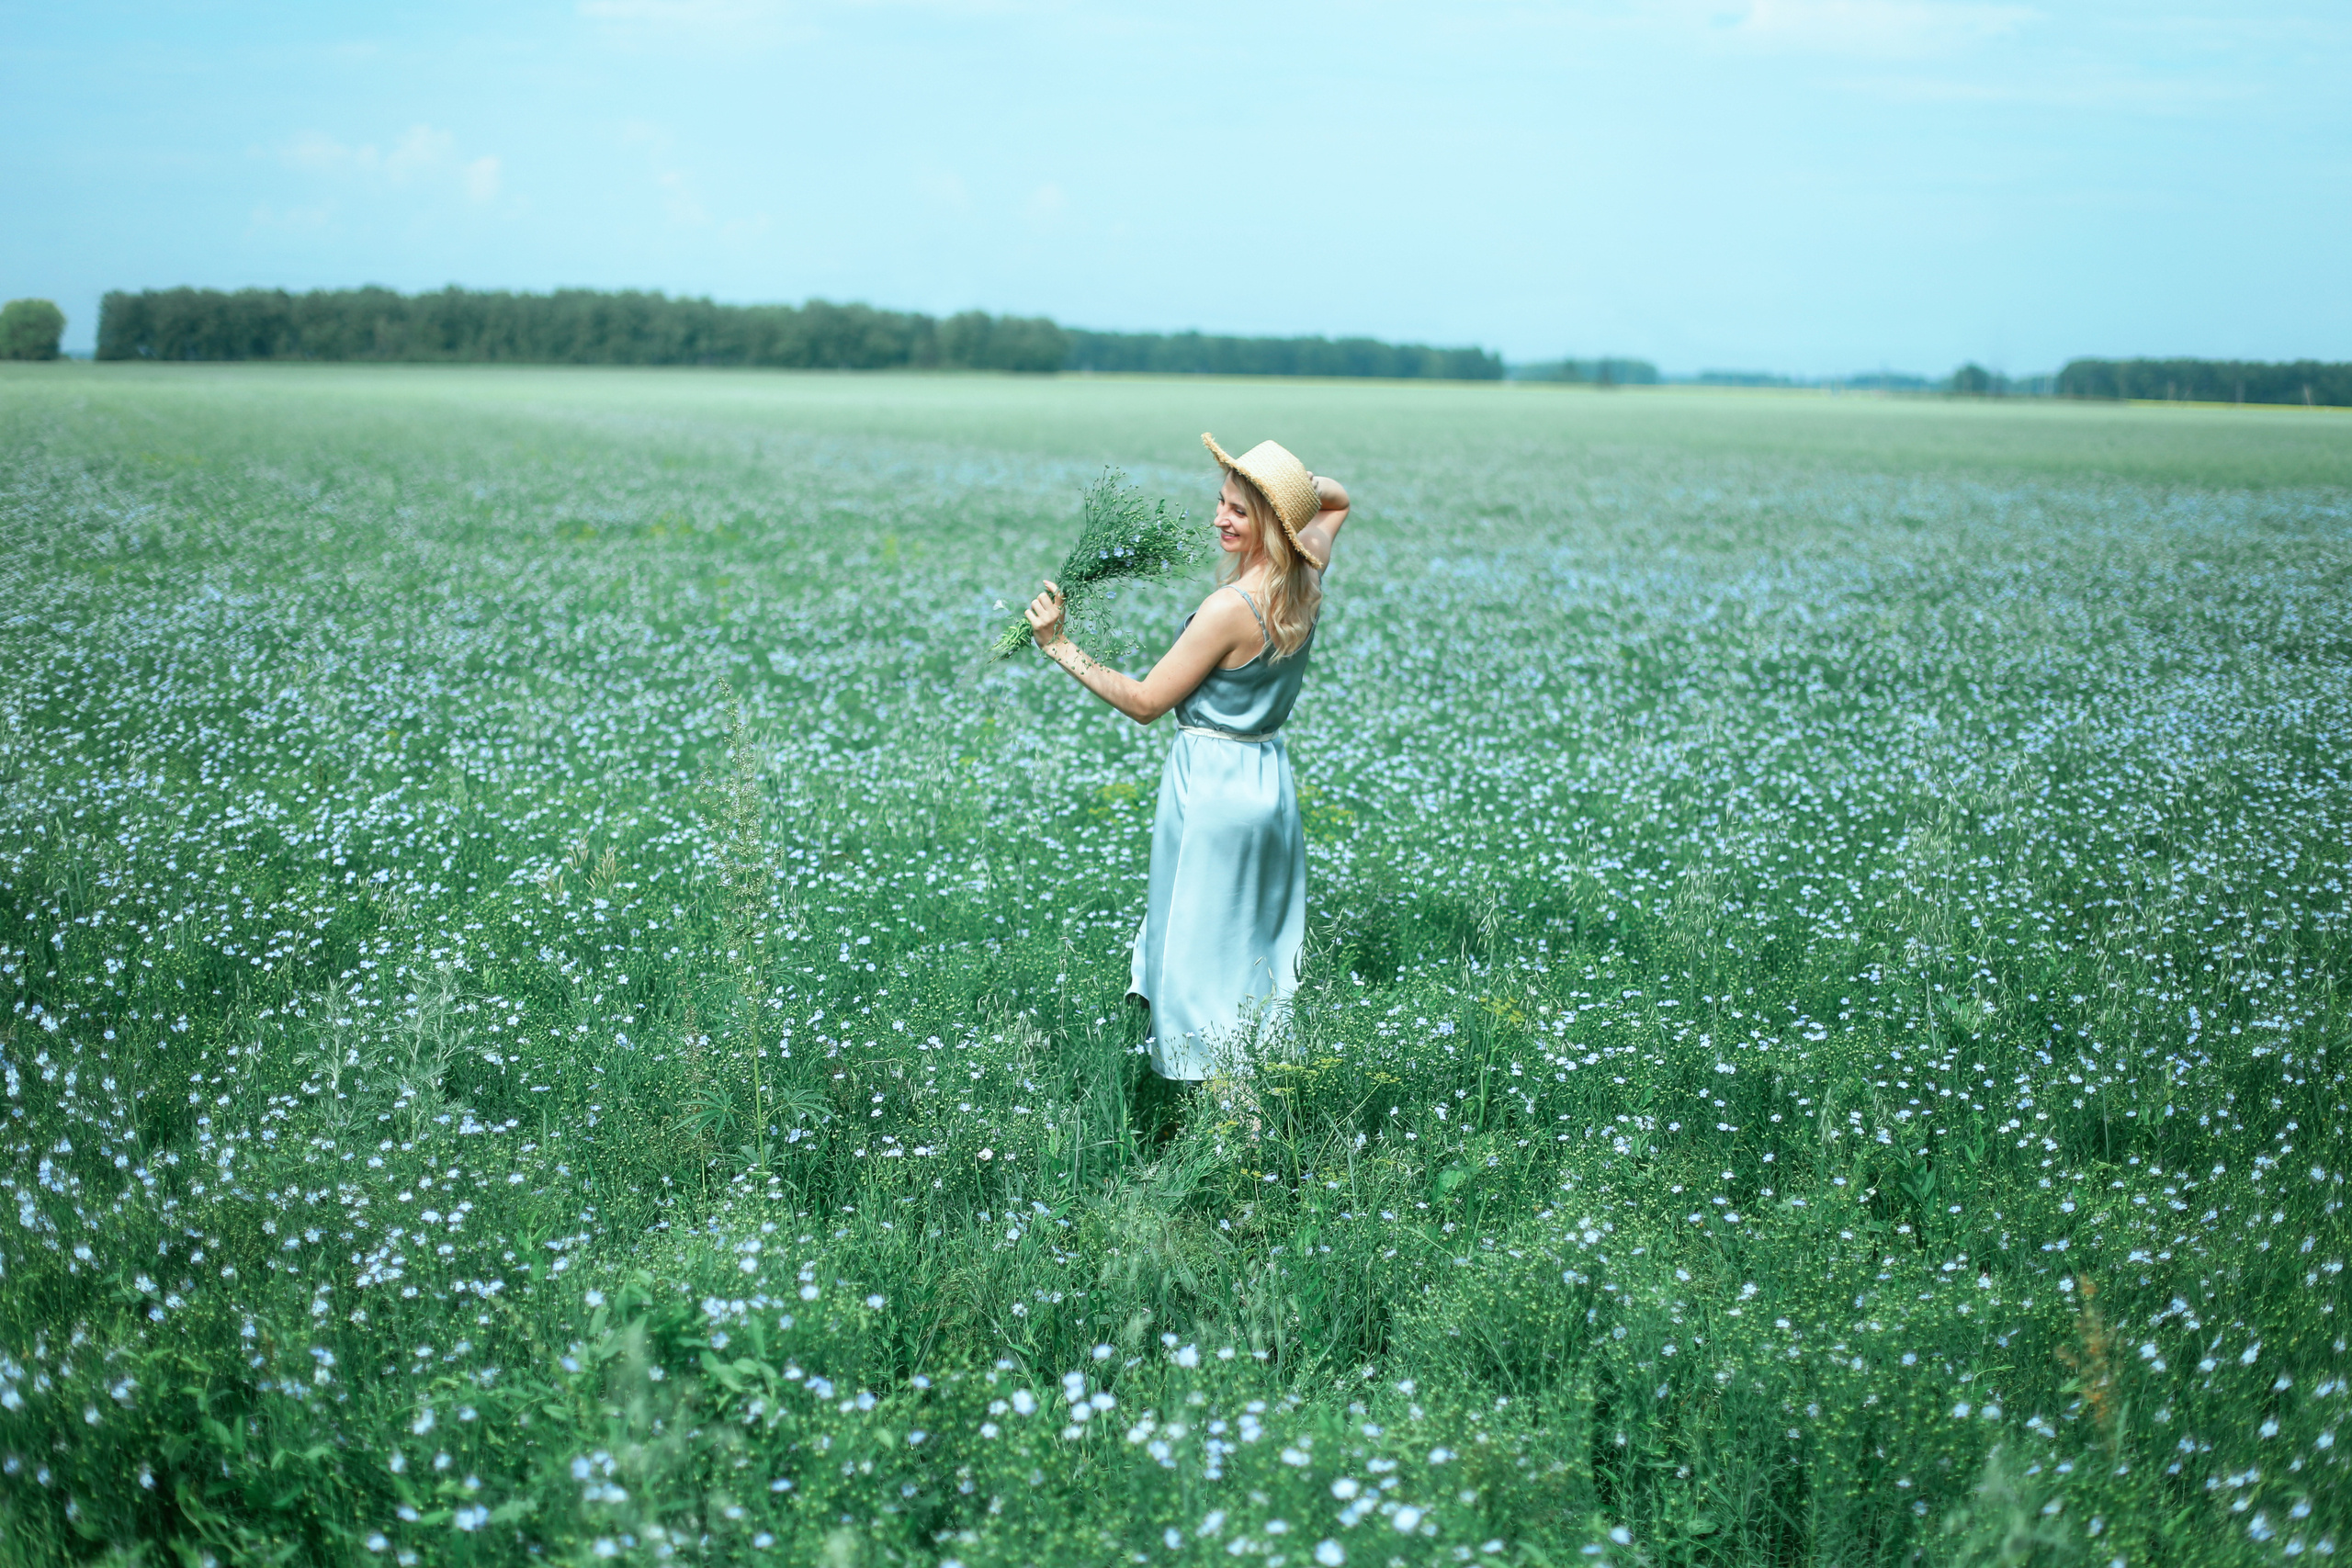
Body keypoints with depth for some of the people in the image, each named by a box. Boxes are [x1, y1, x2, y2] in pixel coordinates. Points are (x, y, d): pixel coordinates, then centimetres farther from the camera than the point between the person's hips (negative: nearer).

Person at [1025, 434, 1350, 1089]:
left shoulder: (1232, 608, -24)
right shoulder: (1307, 579, -2)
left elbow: (1145, 701, -16)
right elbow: (1335, 498, 21)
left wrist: (1060, 646, -13)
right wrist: (1270, 482, 3)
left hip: (1212, 785, -8)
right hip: (1272, 777, 8)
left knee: (1199, 954, 3)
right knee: (1260, 949, 18)